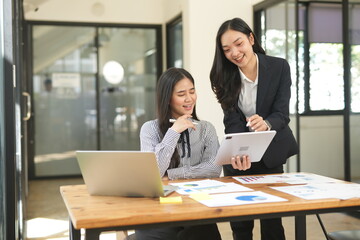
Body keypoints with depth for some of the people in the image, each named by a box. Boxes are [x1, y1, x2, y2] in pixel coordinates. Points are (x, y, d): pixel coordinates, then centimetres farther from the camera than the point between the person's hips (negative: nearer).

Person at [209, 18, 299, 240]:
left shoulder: (280, 67, -11)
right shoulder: (224, 76, -9)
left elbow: (282, 113, -17)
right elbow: (233, 121, -15)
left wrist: (266, 124, -40)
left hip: (271, 154, -1)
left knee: (271, 217, 4)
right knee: (239, 222, 7)